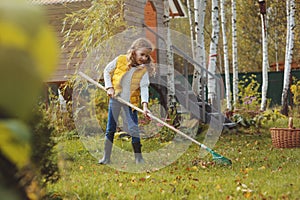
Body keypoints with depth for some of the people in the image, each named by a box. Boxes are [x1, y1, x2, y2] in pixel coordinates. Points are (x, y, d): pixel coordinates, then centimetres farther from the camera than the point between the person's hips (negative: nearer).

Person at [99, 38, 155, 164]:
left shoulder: (144, 70, -6)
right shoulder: (120, 60, -6)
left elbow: (144, 87, -16)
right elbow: (107, 71, 6)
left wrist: (145, 105, -29)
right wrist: (109, 87, -6)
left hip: (131, 102, 0)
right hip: (115, 98, 1)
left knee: (134, 129, -6)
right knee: (110, 129, 6)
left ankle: (138, 158, 3)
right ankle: (106, 157, 13)